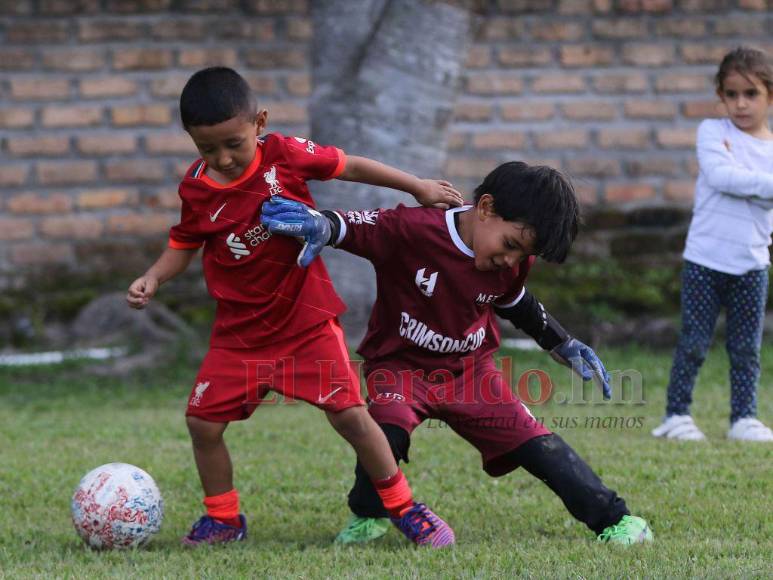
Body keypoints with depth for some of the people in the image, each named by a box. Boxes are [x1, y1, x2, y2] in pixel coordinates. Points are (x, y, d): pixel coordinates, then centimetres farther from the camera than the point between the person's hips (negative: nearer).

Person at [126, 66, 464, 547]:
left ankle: (405, 509, 7)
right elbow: (183, 246, 10)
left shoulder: (285, 154, -12)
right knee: (203, 421, -2)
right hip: (241, 330, 3)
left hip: (307, 318, -3)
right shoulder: (197, 188, -5)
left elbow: (350, 167, 2)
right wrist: (153, 278, -9)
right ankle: (224, 519, 21)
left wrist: (418, 187, 7)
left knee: (350, 414, -10)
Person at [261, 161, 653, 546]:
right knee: (389, 426, -31)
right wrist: (318, 225, -51)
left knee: (533, 440, -4)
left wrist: (566, 348, 18)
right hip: (402, 365, -4)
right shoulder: (412, 230, -25)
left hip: (470, 368, 4)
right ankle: (367, 516, -4)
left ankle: (613, 520, 5)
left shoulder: (513, 262, -6)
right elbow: (352, 228, -28)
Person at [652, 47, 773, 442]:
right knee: (693, 343, 0)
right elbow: (719, 176, -18)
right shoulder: (712, 131, 0)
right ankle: (676, 415, 9)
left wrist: (736, 175, -21)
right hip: (705, 259, -2)